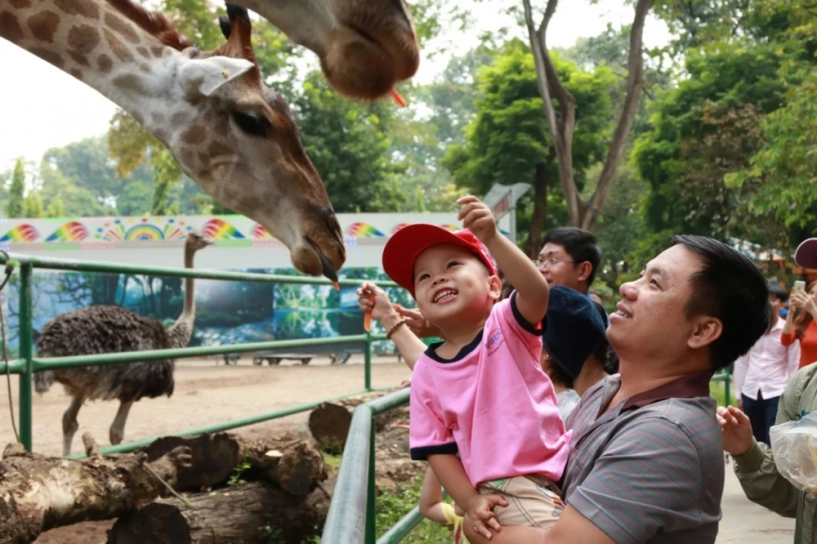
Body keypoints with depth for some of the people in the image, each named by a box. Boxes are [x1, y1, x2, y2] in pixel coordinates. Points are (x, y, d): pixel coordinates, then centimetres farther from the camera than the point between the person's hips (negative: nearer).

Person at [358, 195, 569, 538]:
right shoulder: (426, 373, -1)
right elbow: (437, 448, 2)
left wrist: (492, 238, -45)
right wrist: (470, 502, -11)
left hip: (559, 470, 1)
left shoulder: (506, 324, -7)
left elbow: (537, 291, -31)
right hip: (502, 493, -1)